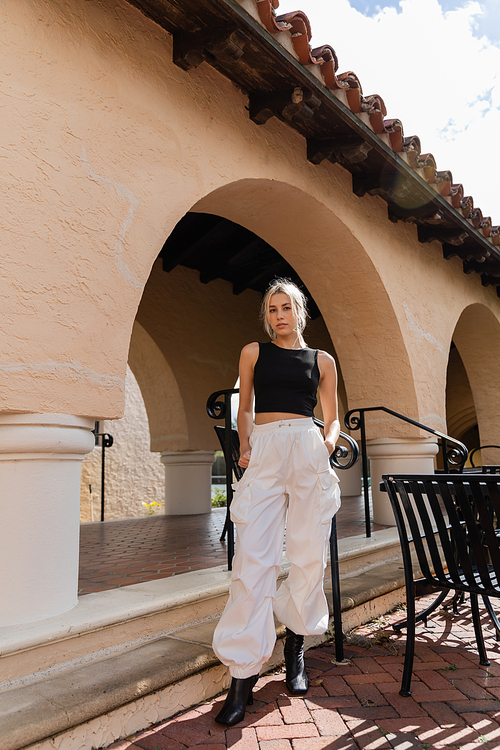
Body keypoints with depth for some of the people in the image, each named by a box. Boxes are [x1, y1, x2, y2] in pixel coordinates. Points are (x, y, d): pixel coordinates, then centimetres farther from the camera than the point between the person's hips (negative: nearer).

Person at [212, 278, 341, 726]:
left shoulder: (322, 360, 14)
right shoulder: (253, 352, 15)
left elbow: (333, 418, 17)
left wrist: (327, 444, -3)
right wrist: (244, 446, 3)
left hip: (309, 453, 1)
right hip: (264, 453, 0)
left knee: (309, 555, 2)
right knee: (253, 558, -8)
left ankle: (296, 647, 24)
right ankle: (243, 674, 0)